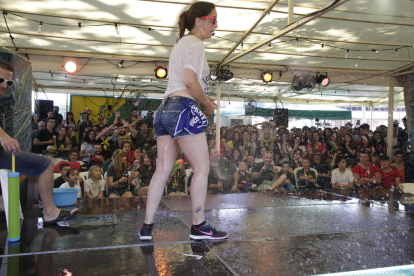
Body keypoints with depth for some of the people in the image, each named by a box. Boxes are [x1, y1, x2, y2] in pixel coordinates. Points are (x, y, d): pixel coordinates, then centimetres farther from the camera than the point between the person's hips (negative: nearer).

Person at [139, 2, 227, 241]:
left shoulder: (181, 44, 26)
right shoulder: (195, 43, -4)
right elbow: (190, 80, -18)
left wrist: (203, 100, 13)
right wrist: (207, 103, -5)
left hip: (166, 109, 10)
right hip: (184, 109, -9)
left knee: (163, 170, 7)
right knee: (202, 168, -1)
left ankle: (147, 227, 9)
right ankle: (199, 226, 7)